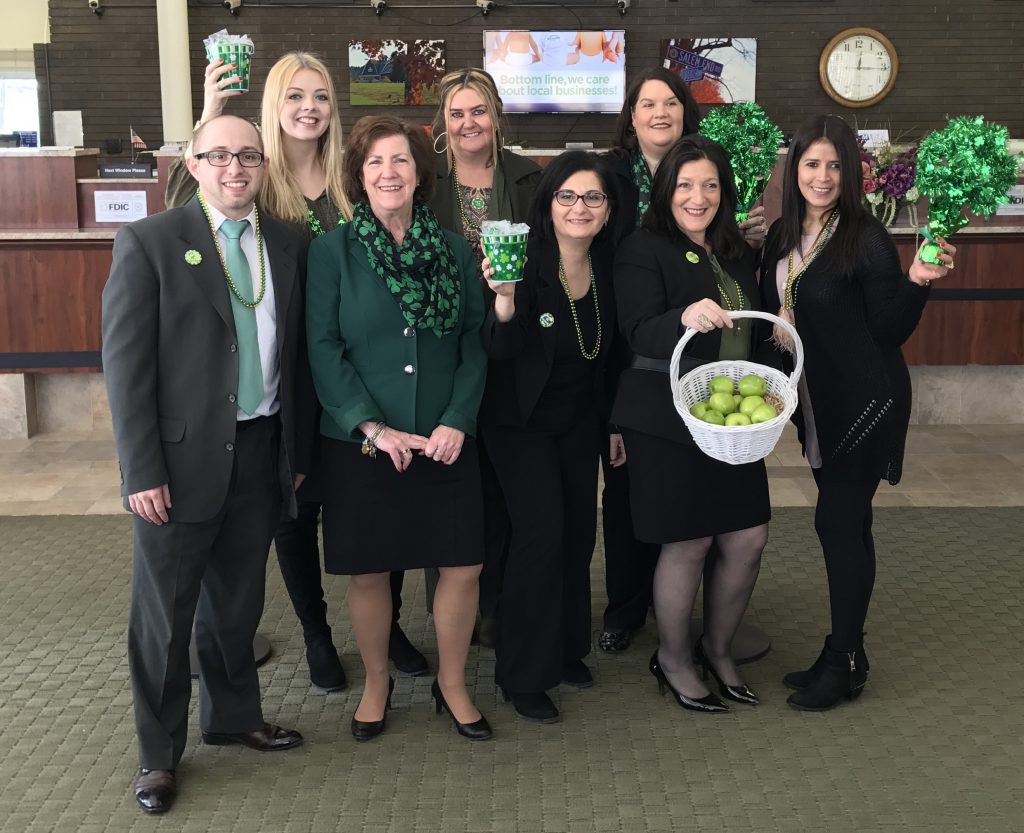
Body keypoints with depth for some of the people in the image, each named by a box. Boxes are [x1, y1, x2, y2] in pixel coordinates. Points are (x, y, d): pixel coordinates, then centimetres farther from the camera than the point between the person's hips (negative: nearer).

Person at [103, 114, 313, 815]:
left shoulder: (287, 245, 7)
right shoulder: (149, 242, -7)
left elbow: (296, 355, 10)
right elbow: (125, 361, -10)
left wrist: (299, 449, 10)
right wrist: (142, 469, -14)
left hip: (261, 452, 4)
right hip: (181, 459, -4)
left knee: (238, 602, 18)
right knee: (164, 613, 8)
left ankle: (234, 716, 38)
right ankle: (159, 753, 24)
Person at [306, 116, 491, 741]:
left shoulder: (455, 250, 6)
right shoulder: (333, 251, -1)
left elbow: (475, 345, 4)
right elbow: (323, 349, -6)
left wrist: (457, 421, -9)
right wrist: (372, 427, -15)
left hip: (446, 442, 2)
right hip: (359, 445, -2)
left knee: (463, 567, 4)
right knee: (368, 571, 8)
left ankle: (452, 683, 27)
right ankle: (377, 684, 31)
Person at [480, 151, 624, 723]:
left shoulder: (608, 269, -3)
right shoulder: (526, 264, -21)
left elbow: (608, 355, 8)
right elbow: (498, 351, -27)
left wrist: (613, 423, 11)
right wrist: (505, 297, -46)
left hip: (580, 420, 6)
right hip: (522, 423, -6)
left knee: (579, 531, 10)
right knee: (541, 532, -12)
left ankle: (567, 648, 31)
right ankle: (525, 675, 3)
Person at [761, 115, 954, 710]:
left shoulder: (866, 238, -14)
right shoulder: (783, 236, 4)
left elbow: (890, 331, -12)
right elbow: (774, 314, 12)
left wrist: (916, 281, -28)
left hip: (864, 402, -6)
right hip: (817, 403, 6)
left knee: (840, 521, -3)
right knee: (843, 521, 14)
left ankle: (844, 665, 11)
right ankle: (846, 654, 25)